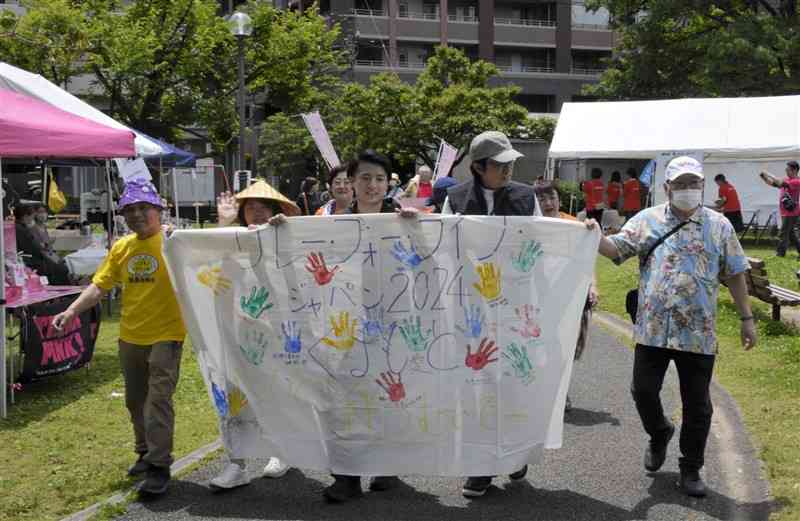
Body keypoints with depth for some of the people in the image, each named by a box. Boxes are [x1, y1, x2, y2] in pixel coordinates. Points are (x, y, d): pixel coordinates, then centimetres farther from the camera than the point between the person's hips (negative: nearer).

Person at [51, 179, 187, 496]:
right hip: (130, 337, 7)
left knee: (159, 399, -7)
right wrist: (72, 310, -7)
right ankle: (146, 453, 35)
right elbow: (100, 286, 5)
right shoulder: (121, 248, 5)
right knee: (135, 400, 18)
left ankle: (159, 466, 0)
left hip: (165, 335, -6)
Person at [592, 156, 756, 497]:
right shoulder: (647, 220, 5)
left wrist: (747, 318, 5)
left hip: (698, 333, 0)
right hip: (652, 329, 1)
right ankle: (659, 434, 37)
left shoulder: (719, 226, 5)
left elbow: (734, 274, 7)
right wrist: (596, 238, -24)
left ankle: (691, 469, 22)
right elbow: (616, 249, -2)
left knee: (697, 405, 6)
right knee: (643, 391, 6)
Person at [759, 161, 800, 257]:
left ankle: (780, 252, 0)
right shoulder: (786, 179, 10)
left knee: (784, 233, -5)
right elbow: (772, 183, 12)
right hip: (785, 212, 9)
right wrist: (764, 177, -5)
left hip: (791, 213, -9)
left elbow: (781, 183, -29)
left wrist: (769, 174, -22)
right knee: (790, 232, 16)